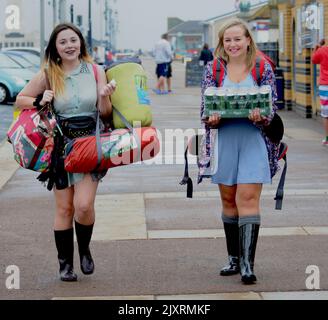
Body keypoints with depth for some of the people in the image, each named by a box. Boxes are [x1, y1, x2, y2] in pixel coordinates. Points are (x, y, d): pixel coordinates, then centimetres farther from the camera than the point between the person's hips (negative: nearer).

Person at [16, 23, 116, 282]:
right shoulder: (47, 74, -2)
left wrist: (104, 97, -18)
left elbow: (105, 113, 3)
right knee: (64, 208, 5)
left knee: (84, 205, -13)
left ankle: (84, 250, 15)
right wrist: (39, 102, -12)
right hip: (61, 146, 0)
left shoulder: (95, 71, 0)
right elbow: (20, 100, 7)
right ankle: (65, 263, 20)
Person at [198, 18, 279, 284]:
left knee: (248, 199, -10)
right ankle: (234, 258, 22)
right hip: (224, 141, 3)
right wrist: (211, 119, -18)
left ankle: (247, 262, -9)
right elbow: (205, 107, 4)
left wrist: (260, 117, -22)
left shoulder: (263, 69, 0)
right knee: (228, 200, 10)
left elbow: (272, 108, -1)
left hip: (254, 140, -3)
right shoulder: (213, 69, 5)